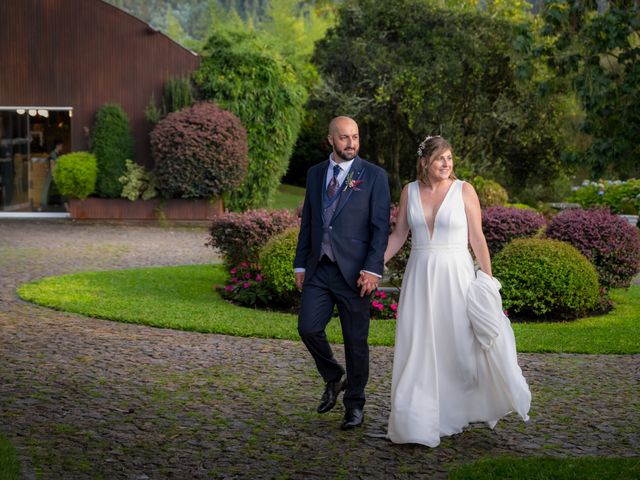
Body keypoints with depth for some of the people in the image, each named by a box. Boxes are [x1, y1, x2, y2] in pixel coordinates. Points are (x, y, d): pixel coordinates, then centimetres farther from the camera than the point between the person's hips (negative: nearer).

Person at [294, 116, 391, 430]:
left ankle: (355, 405, 18)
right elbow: (307, 222, 15)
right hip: (318, 270, 4)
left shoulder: (374, 176, -3)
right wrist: (300, 265, 10)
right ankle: (334, 379, 20)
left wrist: (372, 270, -15)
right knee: (308, 328, -7)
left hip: (353, 272, -4)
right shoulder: (315, 174, 11)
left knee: (355, 340, 3)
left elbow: (381, 227, -7)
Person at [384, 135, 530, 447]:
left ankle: (454, 414, 23)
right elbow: (398, 235, 11)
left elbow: (477, 238, -2)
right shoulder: (409, 192, 5)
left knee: (461, 346, 4)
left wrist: (488, 279, -6)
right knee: (418, 349, 2)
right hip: (420, 278, 2)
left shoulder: (464, 190, -3)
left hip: (456, 277, -2)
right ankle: (419, 422, 9)